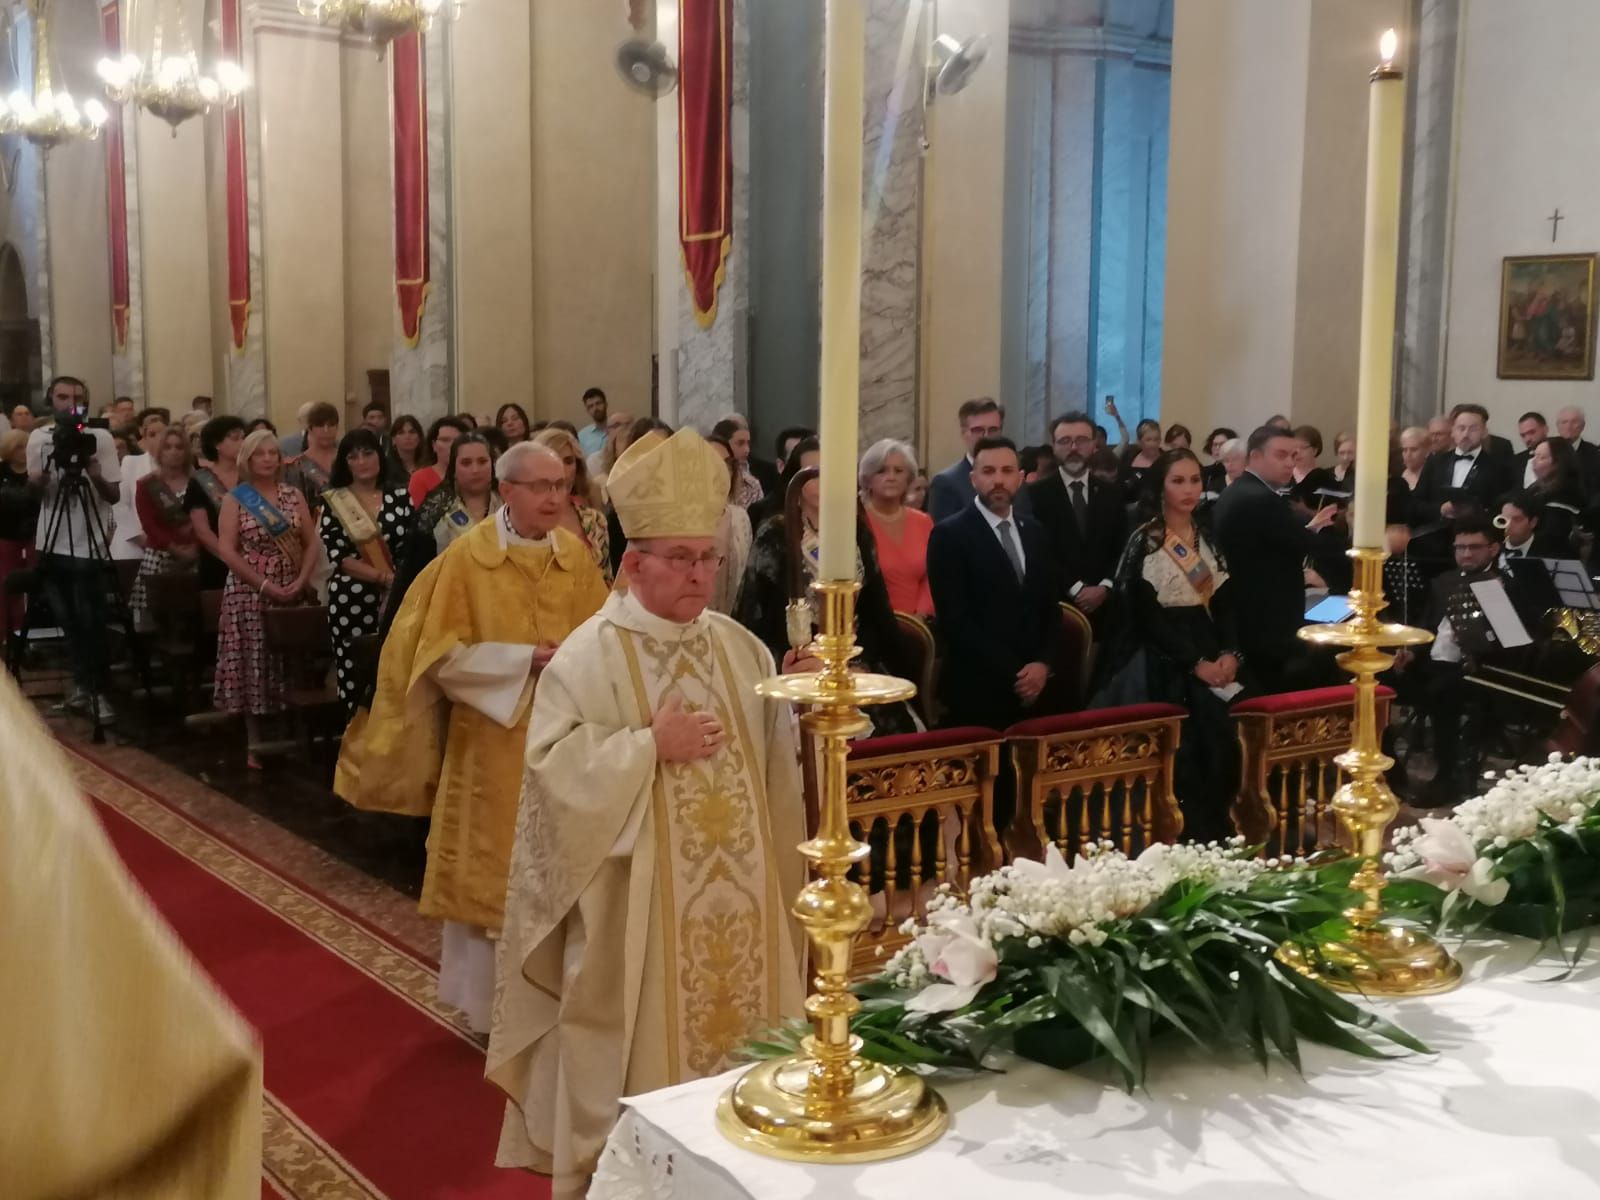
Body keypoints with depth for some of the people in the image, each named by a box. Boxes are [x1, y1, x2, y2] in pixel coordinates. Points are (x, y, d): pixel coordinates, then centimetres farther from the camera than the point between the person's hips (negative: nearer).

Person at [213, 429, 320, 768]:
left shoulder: (294, 495, 8)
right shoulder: (236, 499, 0)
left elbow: (311, 543, 5)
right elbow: (226, 550, -7)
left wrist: (301, 581, -10)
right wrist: (264, 584, -15)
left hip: (292, 594, 2)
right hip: (250, 593, -2)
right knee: (253, 667, 0)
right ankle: (254, 745, 7)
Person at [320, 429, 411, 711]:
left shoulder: (400, 496, 9)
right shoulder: (334, 502, 5)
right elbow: (338, 555, -4)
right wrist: (384, 576, -15)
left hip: (396, 597, 1)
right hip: (351, 601, -1)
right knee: (356, 677, -2)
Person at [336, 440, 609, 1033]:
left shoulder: (576, 555, 2)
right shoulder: (467, 556, -10)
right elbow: (443, 653, -11)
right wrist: (525, 659, -17)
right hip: (492, 741, -4)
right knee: (490, 870, 6)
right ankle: (488, 999, 19)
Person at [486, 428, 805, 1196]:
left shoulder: (741, 648, 8)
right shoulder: (587, 657, -9)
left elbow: (777, 761, 8)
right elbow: (555, 770, -16)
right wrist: (649, 745, -20)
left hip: (737, 895, 5)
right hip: (635, 909, -5)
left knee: (736, 1026, 13)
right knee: (644, 1053, 4)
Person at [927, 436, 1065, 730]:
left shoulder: (1035, 533, 13)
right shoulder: (949, 535, -5)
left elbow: (1050, 608, 14)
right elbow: (955, 620, -11)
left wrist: (1043, 664, -4)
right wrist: (1012, 674, -13)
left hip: (1036, 689, 5)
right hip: (978, 692, -5)